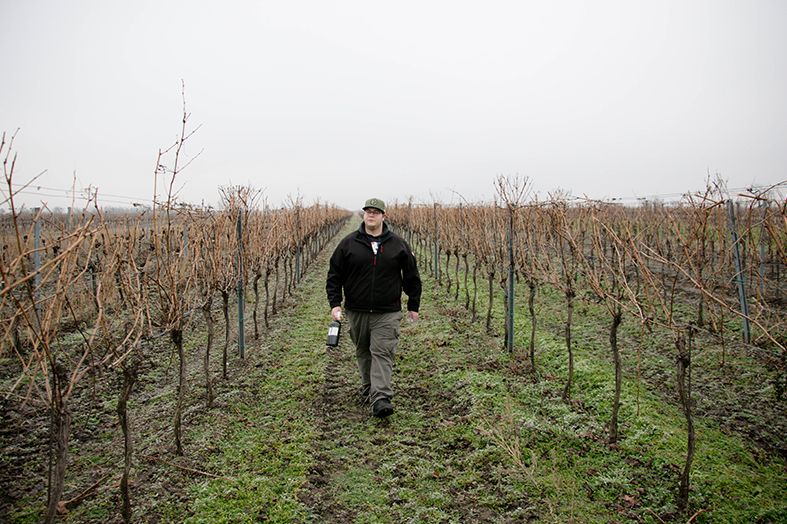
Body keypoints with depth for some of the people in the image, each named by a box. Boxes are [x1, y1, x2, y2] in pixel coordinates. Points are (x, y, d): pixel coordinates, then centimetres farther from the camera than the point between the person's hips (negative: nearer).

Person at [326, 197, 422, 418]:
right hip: (357, 311, 2)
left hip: (387, 312, -2)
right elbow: (334, 275, 4)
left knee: (382, 353, -10)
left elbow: (411, 276, 10)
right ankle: (368, 389, 30)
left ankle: (380, 398, -13)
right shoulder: (348, 243, 1)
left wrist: (414, 305, 10)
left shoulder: (398, 244, 2)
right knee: (363, 352, 14)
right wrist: (335, 303, -5)